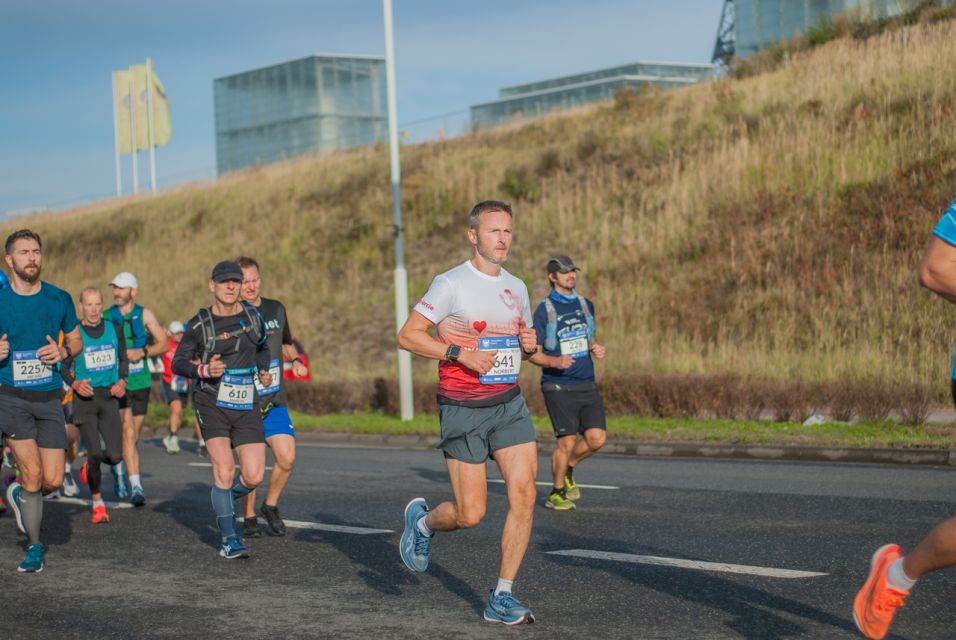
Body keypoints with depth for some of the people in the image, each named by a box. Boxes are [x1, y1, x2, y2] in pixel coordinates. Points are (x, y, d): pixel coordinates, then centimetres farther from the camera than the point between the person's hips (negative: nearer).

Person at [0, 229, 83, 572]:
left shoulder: (59, 299, 3)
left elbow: (76, 340, 16)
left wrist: (62, 352, -7)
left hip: (49, 399, 2)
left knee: (53, 480, -3)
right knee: (32, 473, -11)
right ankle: (34, 547, 9)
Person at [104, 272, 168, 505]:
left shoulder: (144, 315, 3)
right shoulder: (105, 317, 1)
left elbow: (164, 344, 2)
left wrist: (142, 352, -13)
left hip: (141, 382, 2)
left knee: (134, 436, 10)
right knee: (128, 432, -14)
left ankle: (118, 467, 37)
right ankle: (136, 486, -14)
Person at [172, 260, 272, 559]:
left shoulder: (252, 316, 9)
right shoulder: (200, 324, -2)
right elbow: (178, 363, -1)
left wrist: (263, 370, 11)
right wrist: (203, 370, -19)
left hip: (246, 405, 3)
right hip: (212, 403, -3)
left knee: (253, 477, -5)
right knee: (224, 469, -17)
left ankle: (222, 498, 29)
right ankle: (229, 539, -5)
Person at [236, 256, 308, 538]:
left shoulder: (276, 309, 10)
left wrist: (296, 360, 9)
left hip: (275, 401, 4)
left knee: (287, 458, -9)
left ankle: (271, 506, 15)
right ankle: (248, 518, 17)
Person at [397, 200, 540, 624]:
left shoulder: (517, 288, 11)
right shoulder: (451, 284, -9)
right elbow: (407, 336, -10)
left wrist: (530, 345, 0)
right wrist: (460, 354, -20)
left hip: (509, 404, 5)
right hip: (463, 409, -5)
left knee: (524, 495, -9)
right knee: (471, 514, -5)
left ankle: (502, 598, 1)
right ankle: (422, 520, 30)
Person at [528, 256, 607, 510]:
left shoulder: (586, 305, 12)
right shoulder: (545, 310, -5)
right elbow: (533, 353, -4)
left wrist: (595, 349, 3)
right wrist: (555, 361, -22)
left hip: (587, 385, 5)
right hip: (558, 386, -5)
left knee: (596, 438, -7)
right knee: (567, 441, -8)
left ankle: (567, 470, 22)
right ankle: (557, 493, 12)